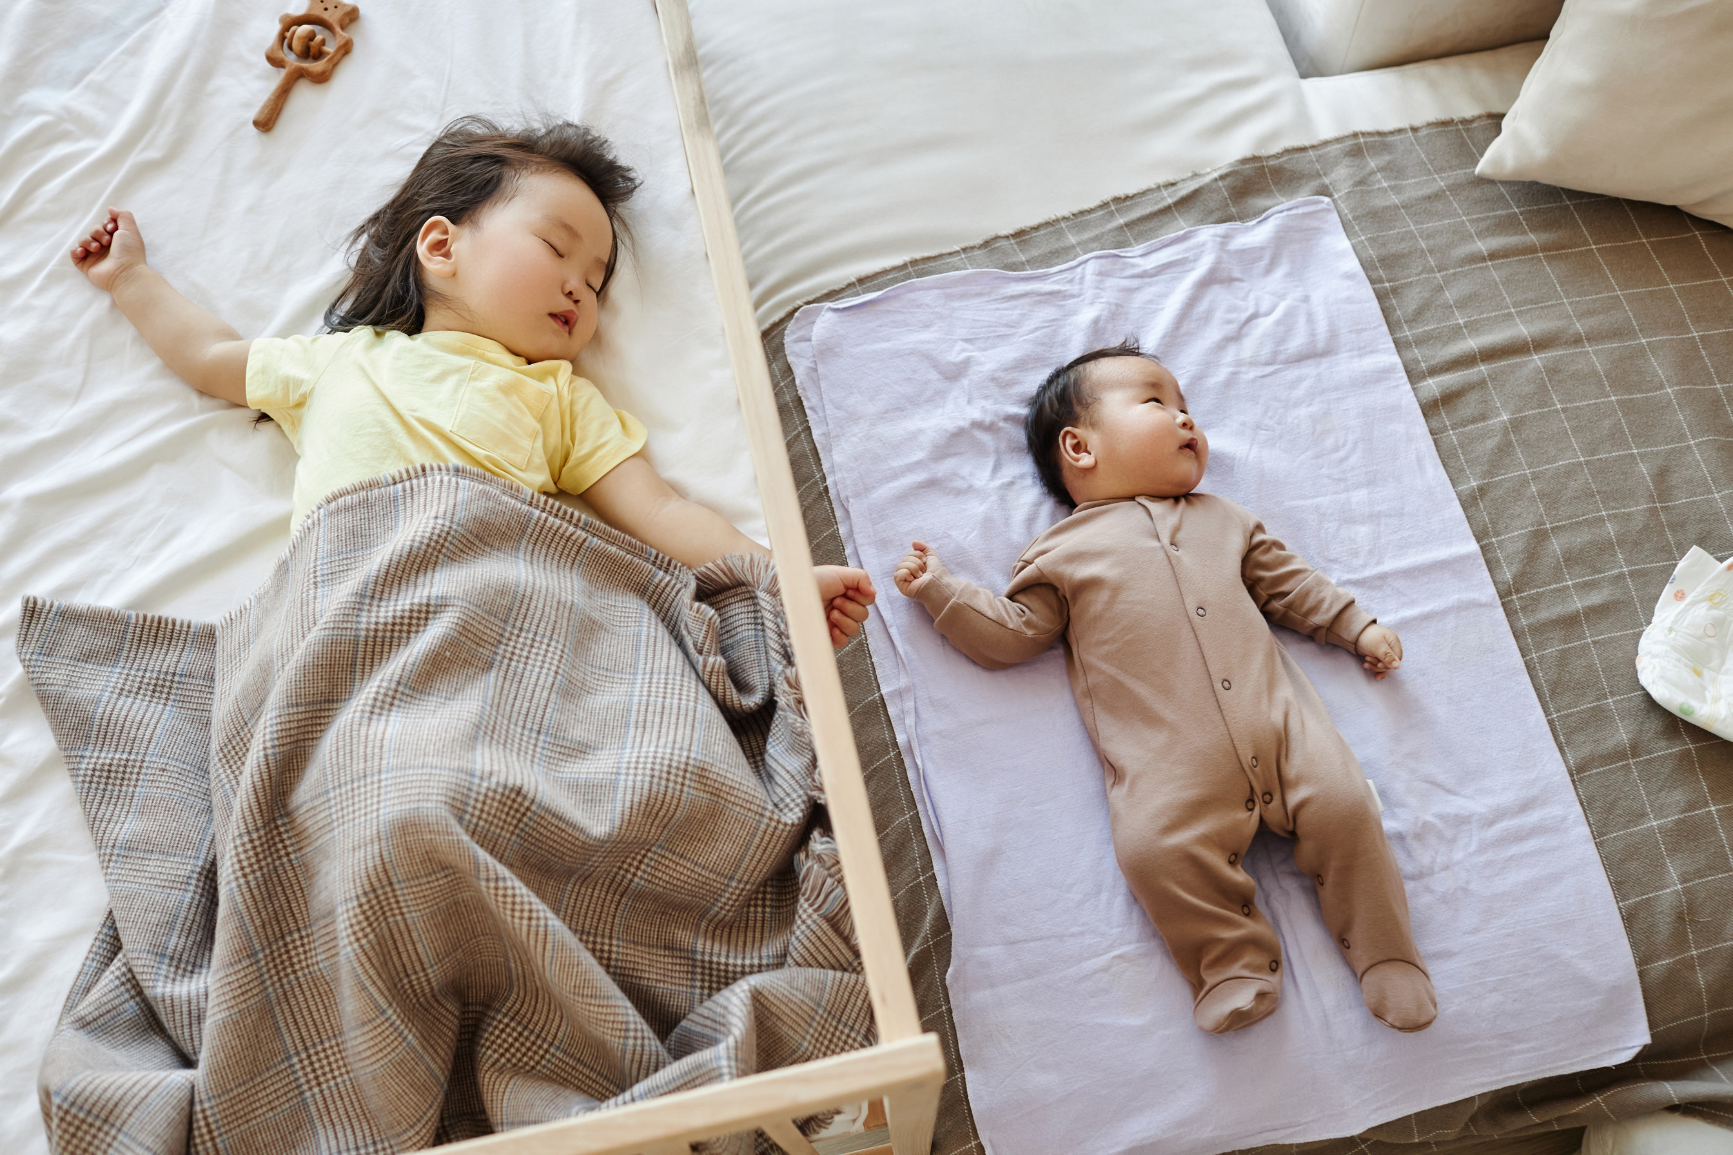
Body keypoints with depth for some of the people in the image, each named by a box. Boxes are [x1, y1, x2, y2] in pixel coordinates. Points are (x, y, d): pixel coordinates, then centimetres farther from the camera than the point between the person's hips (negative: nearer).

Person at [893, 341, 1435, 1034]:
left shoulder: (1221, 520, 25)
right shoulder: (1063, 553, 12)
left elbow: (1289, 584, 30)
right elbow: (1012, 635, 8)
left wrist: (1359, 628, 24)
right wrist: (940, 591, 1)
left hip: (1278, 722, 4)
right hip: (1171, 765, -3)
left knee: (1344, 807, -10)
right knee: (1157, 849, -25)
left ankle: (1385, 953, 9)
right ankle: (1234, 962, -5)